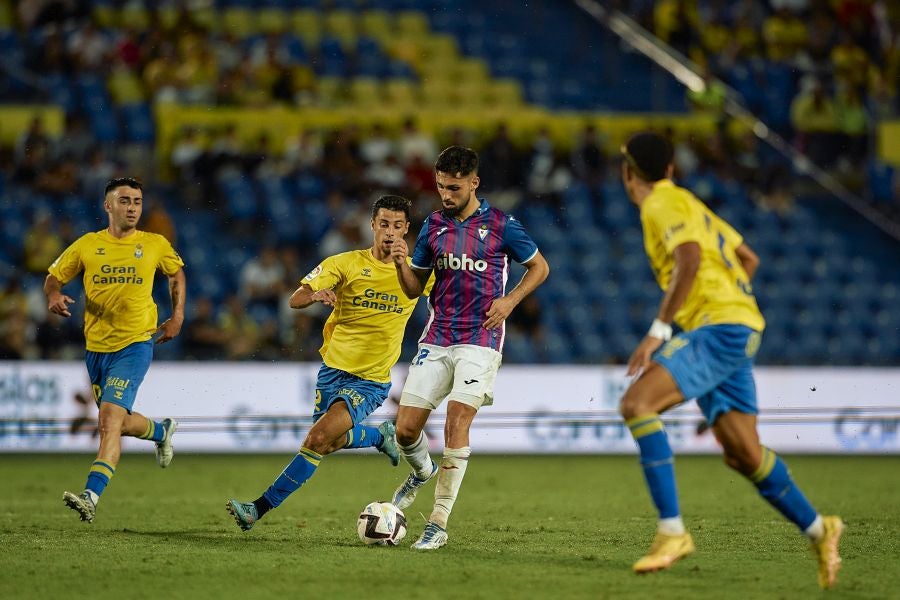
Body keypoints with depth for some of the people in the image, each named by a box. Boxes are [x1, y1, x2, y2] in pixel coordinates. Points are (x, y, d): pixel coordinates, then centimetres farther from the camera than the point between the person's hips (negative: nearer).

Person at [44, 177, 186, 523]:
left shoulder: (155, 245, 1)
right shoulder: (87, 245, 1)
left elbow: (176, 273, 20)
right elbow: (53, 277, 10)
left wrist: (178, 316, 12)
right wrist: (54, 295, -13)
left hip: (135, 344, -4)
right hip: (96, 347, 4)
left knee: (110, 417, -20)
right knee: (119, 422, 16)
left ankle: (91, 495, -28)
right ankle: (162, 431, 50)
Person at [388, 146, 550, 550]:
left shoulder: (500, 225, -3)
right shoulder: (433, 225, 8)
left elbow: (539, 267, 9)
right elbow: (414, 288, 13)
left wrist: (510, 301, -6)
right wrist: (401, 263, -9)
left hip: (480, 341, -4)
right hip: (436, 339, 4)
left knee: (456, 422, -17)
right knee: (406, 428, -3)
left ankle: (439, 524, -12)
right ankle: (422, 471, 34)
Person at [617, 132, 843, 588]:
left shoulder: (663, 204, -4)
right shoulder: (690, 204, 24)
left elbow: (690, 258, -22)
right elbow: (748, 259, 30)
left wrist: (658, 331, -23)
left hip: (720, 328, -10)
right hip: (738, 327, 10)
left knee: (637, 403, -21)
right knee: (742, 453, 9)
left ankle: (672, 531, -27)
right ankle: (818, 530, 17)